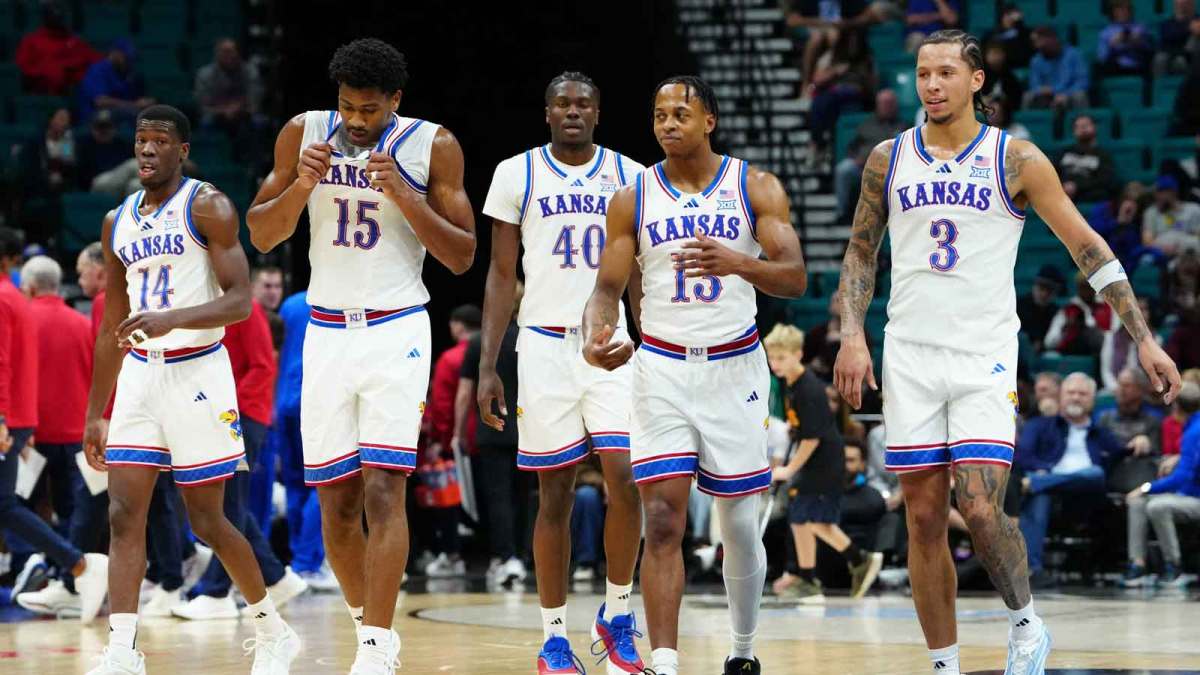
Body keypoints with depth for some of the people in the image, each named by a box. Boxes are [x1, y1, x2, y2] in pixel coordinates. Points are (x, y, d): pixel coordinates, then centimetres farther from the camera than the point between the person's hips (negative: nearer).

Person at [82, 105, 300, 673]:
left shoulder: (207, 208, -7)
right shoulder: (118, 222, 12)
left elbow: (240, 301, -15)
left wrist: (171, 319, -31)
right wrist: (95, 414, 16)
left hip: (198, 372, -6)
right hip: (140, 373, 6)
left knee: (207, 521, 0)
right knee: (124, 514, -7)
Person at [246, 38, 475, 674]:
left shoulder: (433, 146, -4)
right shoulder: (304, 134, 2)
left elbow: (462, 256, -4)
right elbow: (261, 235, 5)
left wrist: (405, 196, -17)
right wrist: (302, 185, -13)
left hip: (396, 330, -3)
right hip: (327, 331, 3)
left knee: (383, 488, -15)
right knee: (335, 501, 5)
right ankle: (368, 622, 24)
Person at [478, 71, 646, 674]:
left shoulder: (628, 176, 6)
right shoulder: (517, 175, 3)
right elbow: (502, 276, 4)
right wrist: (486, 367, -3)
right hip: (545, 346, -1)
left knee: (626, 478, -13)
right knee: (555, 495, 2)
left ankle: (616, 615, 6)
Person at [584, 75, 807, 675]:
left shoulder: (756, 188, -2)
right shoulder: (633, 199, 3)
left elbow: (794, 278, -10)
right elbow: (608, 288, 2)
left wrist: (737, 261, -30)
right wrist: (596, 334, -21)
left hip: (734, 367, 0)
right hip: (662, 370, 0)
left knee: (740, 524, 8)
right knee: (662, 520, -12)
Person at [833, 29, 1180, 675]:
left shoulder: (1016, 159, -2)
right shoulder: (889, 158, 6)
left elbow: (1089, 248, 1)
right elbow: (860, 252, 17)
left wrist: (1144, 339, -4)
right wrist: (852, 335, 2)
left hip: (985, 359, -3)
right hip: (910, 356, 3)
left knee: (980, 508, -15)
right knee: (924, 518, 3)